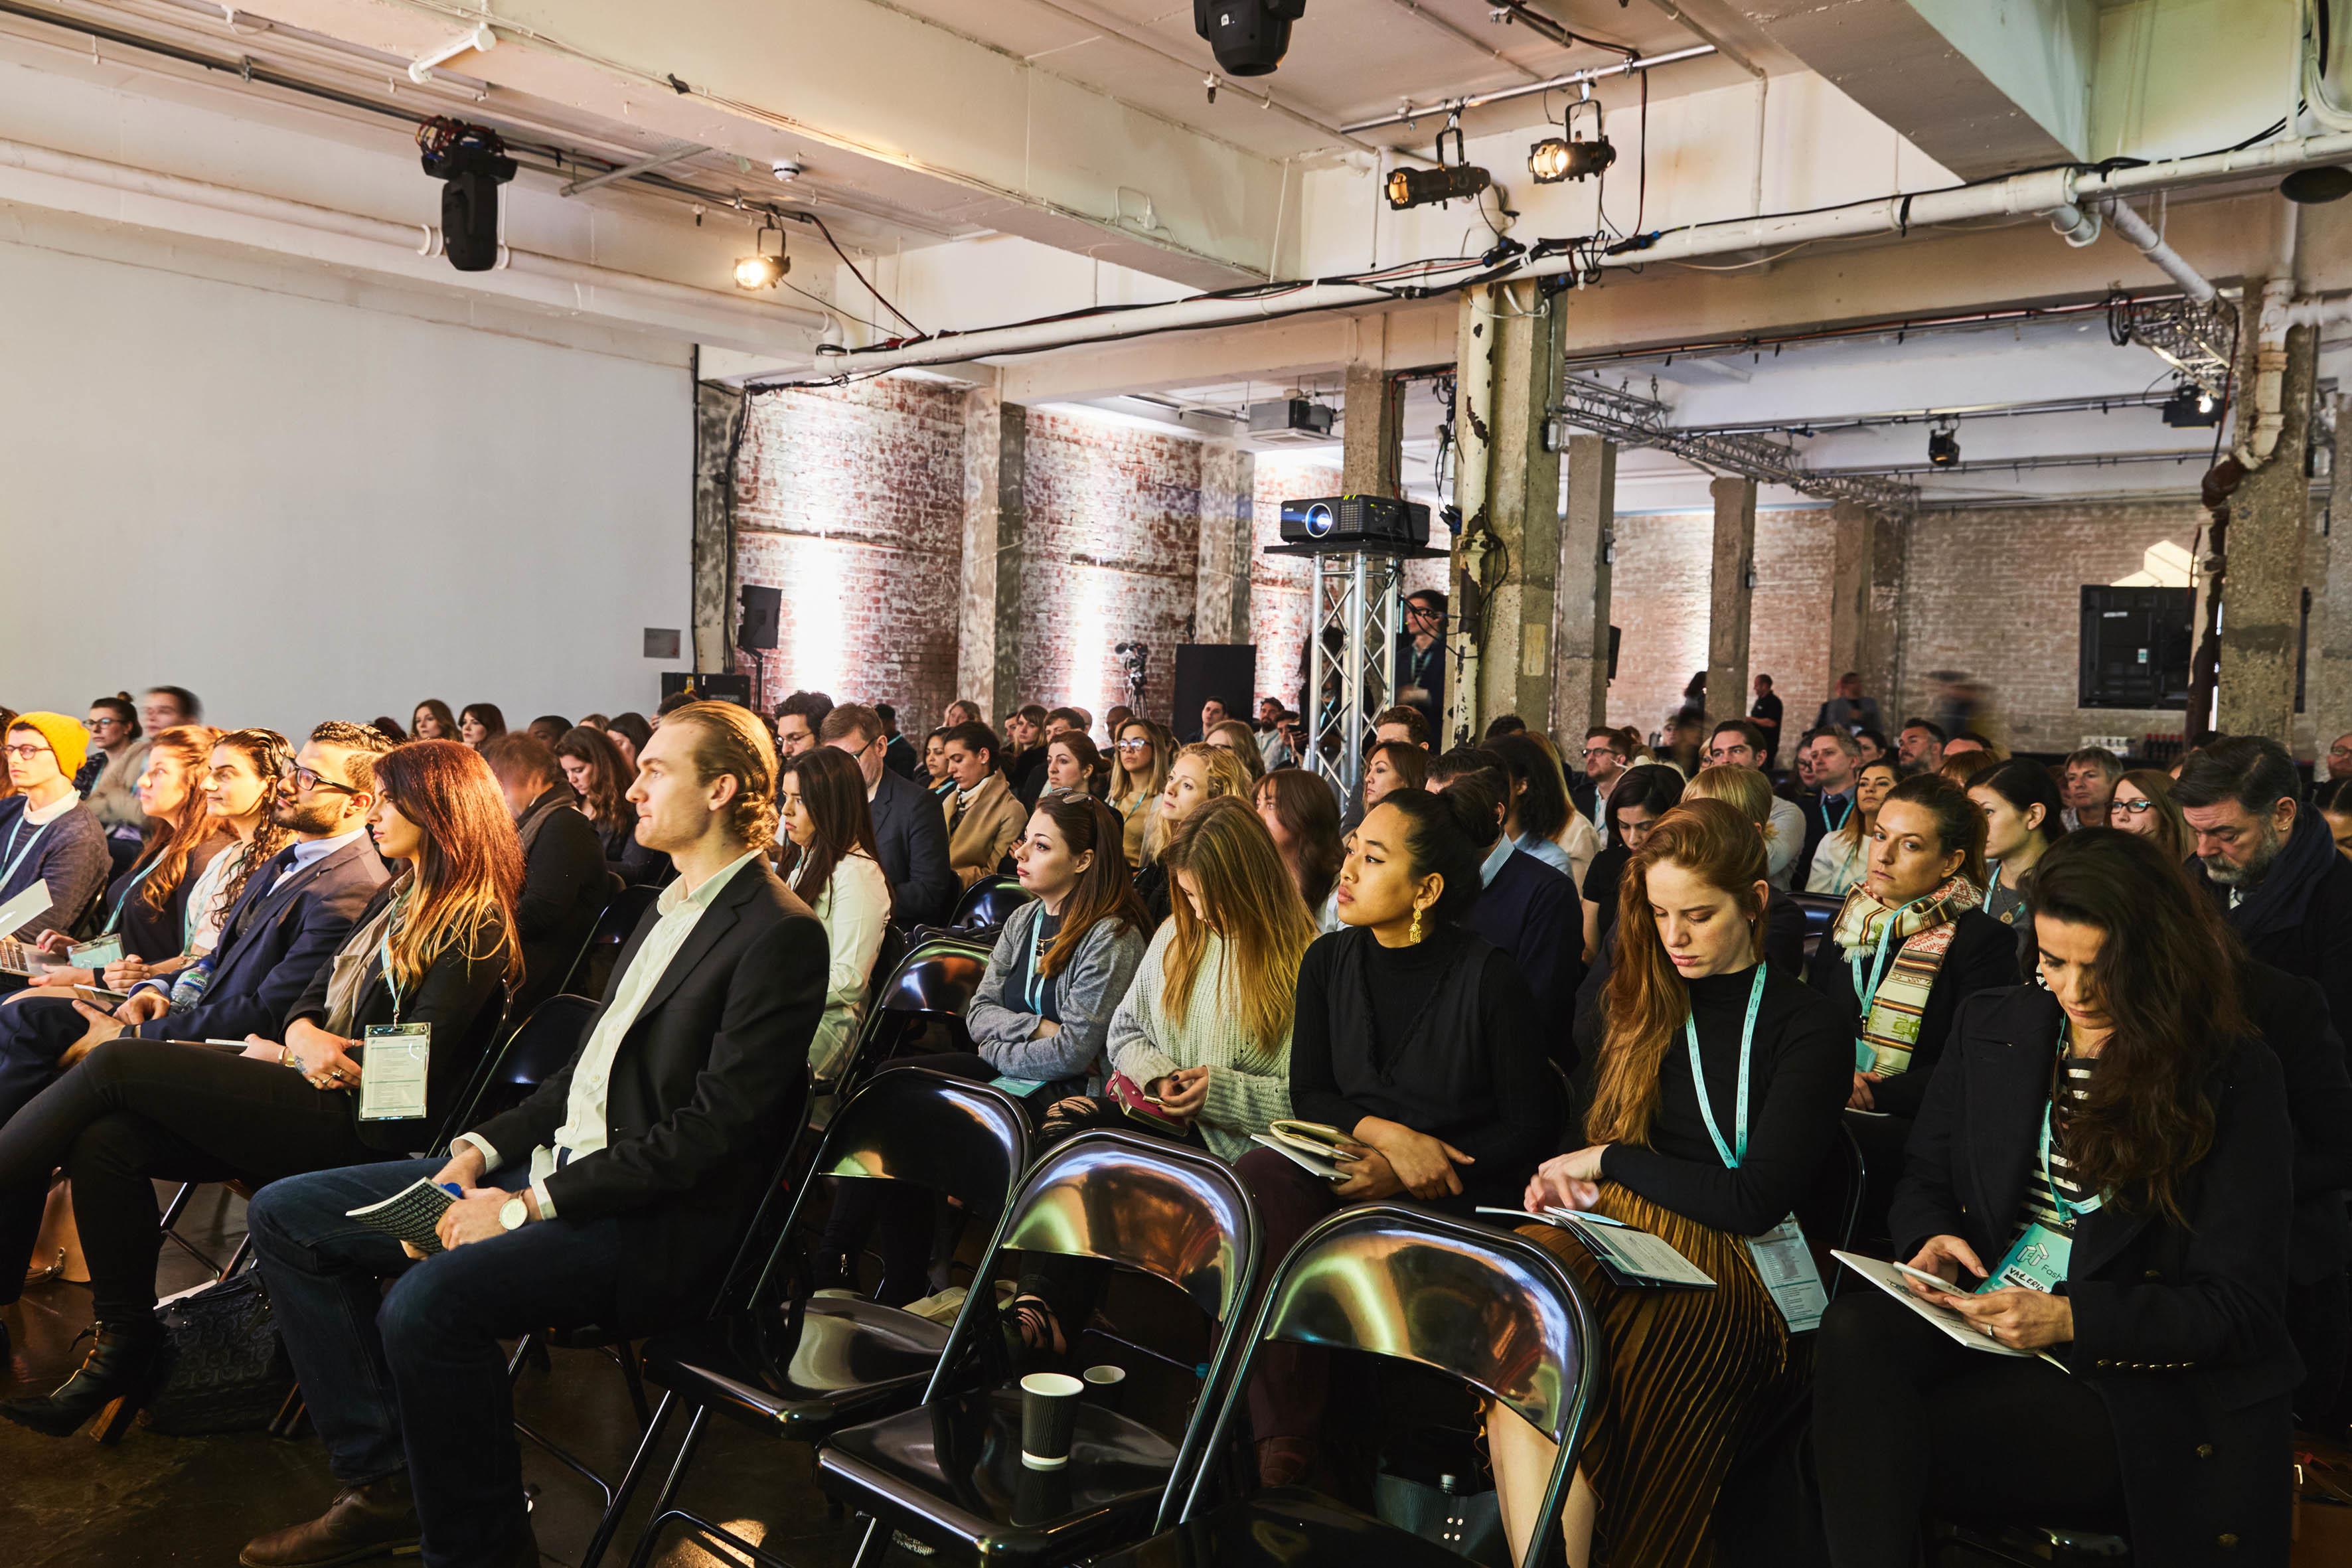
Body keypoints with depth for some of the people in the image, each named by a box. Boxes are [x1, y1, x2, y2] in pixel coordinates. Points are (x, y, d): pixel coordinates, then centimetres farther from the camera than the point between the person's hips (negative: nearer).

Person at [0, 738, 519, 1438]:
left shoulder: (476, 928, -9)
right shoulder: (396, 899, 20)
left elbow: (417, 1059, -14)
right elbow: (314, 993, 18)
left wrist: (283, 1055, -5)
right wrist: (302, 1035, -6)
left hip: (356, 1123, -8)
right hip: (305, 1096, 8)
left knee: (114, 1063, -13)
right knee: (106, 1140, -11)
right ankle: (124, 1347, -4)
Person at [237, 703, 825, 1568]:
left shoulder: (781, 935, -16)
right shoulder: (670, 909, 15)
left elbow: (712, 1132, -20)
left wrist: (531, 1205, -18)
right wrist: (482, 1150, 3)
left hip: (657, 1221, -10)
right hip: (554, 1162, 10)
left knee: (427, 1300, -32)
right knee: (286, 1214, 7)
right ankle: (383, 1484, 11)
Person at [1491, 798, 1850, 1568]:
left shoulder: (1809, 1029, 2)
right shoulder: (1642, 1003, 18)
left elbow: (1755, 1201, -6)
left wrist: (1610, 1161, -4)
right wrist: (1562, 1177, 3)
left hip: (1731, 1265, -4)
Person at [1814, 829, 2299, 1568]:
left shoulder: (2234, 1075, -4)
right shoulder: (1991, 1027, 8)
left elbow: (2241, 1306, -6)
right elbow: (1924, 1180, 18)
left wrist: (2071, 1318, -20)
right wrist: (1933, 1237, -7)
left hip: (2136, 1377, -4)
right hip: (1979, 1318, 4)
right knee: (1856, 1328, -31)